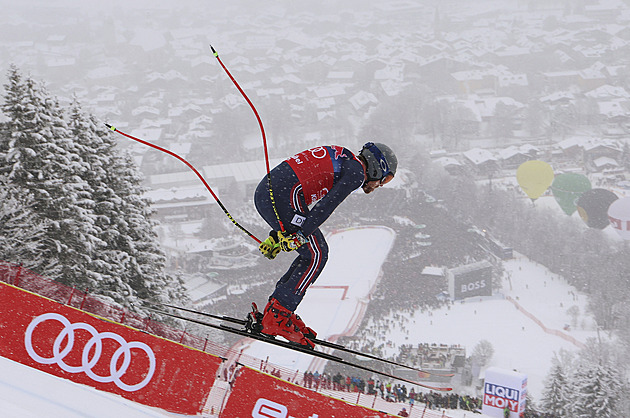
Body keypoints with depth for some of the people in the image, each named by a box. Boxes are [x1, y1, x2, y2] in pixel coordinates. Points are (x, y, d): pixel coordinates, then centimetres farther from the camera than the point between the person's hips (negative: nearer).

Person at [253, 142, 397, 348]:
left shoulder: (339, 159, 28)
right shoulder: (356, 171, -1)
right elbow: (326, 206, -15)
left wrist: (279, 234, 28)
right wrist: (300, 235, -20)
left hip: (264, 193, 10)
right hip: (282, 198, -10)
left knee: (318, 252, 14)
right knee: (316, 256, -3)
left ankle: (276, 309, 15)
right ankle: (277, 317, -7)